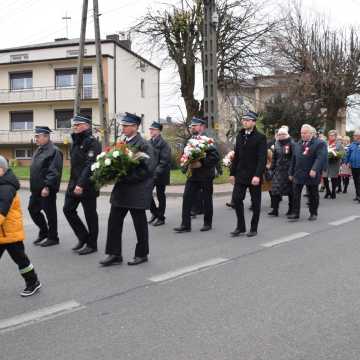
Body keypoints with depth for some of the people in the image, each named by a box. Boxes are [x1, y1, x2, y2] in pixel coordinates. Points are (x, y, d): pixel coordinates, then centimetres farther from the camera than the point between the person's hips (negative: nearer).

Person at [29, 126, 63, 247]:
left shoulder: (54, 151, -14)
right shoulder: (39, 150, 15)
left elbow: (54, 172, -21)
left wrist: (47, 187, -25)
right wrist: (33, 186, 17)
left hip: (47, 190, -9)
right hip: (36, 189, 9)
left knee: (50, 213, 2)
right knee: (32, 209, 15)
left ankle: (52, 238, 15)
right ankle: (43, 232, 32)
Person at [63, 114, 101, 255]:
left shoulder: (92, 142, -13)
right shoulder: (76, 141, 13)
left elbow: (90, 165, -21)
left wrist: (81, 184, -26)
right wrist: (73, 183, 13)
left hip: (87, 185, -9)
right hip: (73, 183, 9)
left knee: (90, 215, 2)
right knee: (68, 209, 9)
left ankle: (91, 244, 15)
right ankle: (83, 237, 24)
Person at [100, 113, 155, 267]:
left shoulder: (143, 145, -12)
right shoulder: (122, 142, 10)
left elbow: (148, 168, -19)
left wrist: (126, 178, -21)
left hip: (137, 190, -7)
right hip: (121, 190, 7)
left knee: (140, 224, 7)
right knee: (114, 221, 5)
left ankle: (141, 254, 22)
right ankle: (114, 254, 14)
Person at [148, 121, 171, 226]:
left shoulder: (163, 144, -11)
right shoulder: (149, 143, 7)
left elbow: (165, 160, -16)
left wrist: (157, 172, -21)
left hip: (160, 174, -6)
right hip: (150, 173, 6)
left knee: (160, 195, 5)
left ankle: (161, 218, 17)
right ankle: (155, 212, 23)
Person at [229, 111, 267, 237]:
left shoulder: (260, 137, -7)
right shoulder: (240, 136, 10)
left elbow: (262, 159, -14)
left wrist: (257, 175, -22)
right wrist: (232, 173, 10)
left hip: (254, 176, -5)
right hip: (240, 175, 5)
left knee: (255, 202, 5)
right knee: (237, 199, -2)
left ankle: (254, 228, 16)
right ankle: (240, 227, 10)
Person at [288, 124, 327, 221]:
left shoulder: (320, 144, -6)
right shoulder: (297, 144, 12)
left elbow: (321, 158, -18)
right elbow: (293, 159, 15)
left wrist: (314, 170, -30)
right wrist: (291, 173, 12)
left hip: (311, 174, -4)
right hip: (298, 174, 4)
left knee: (313, 195, 9)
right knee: (296, 194, -2)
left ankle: (313, 213, 22)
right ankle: (295, 214, 2)